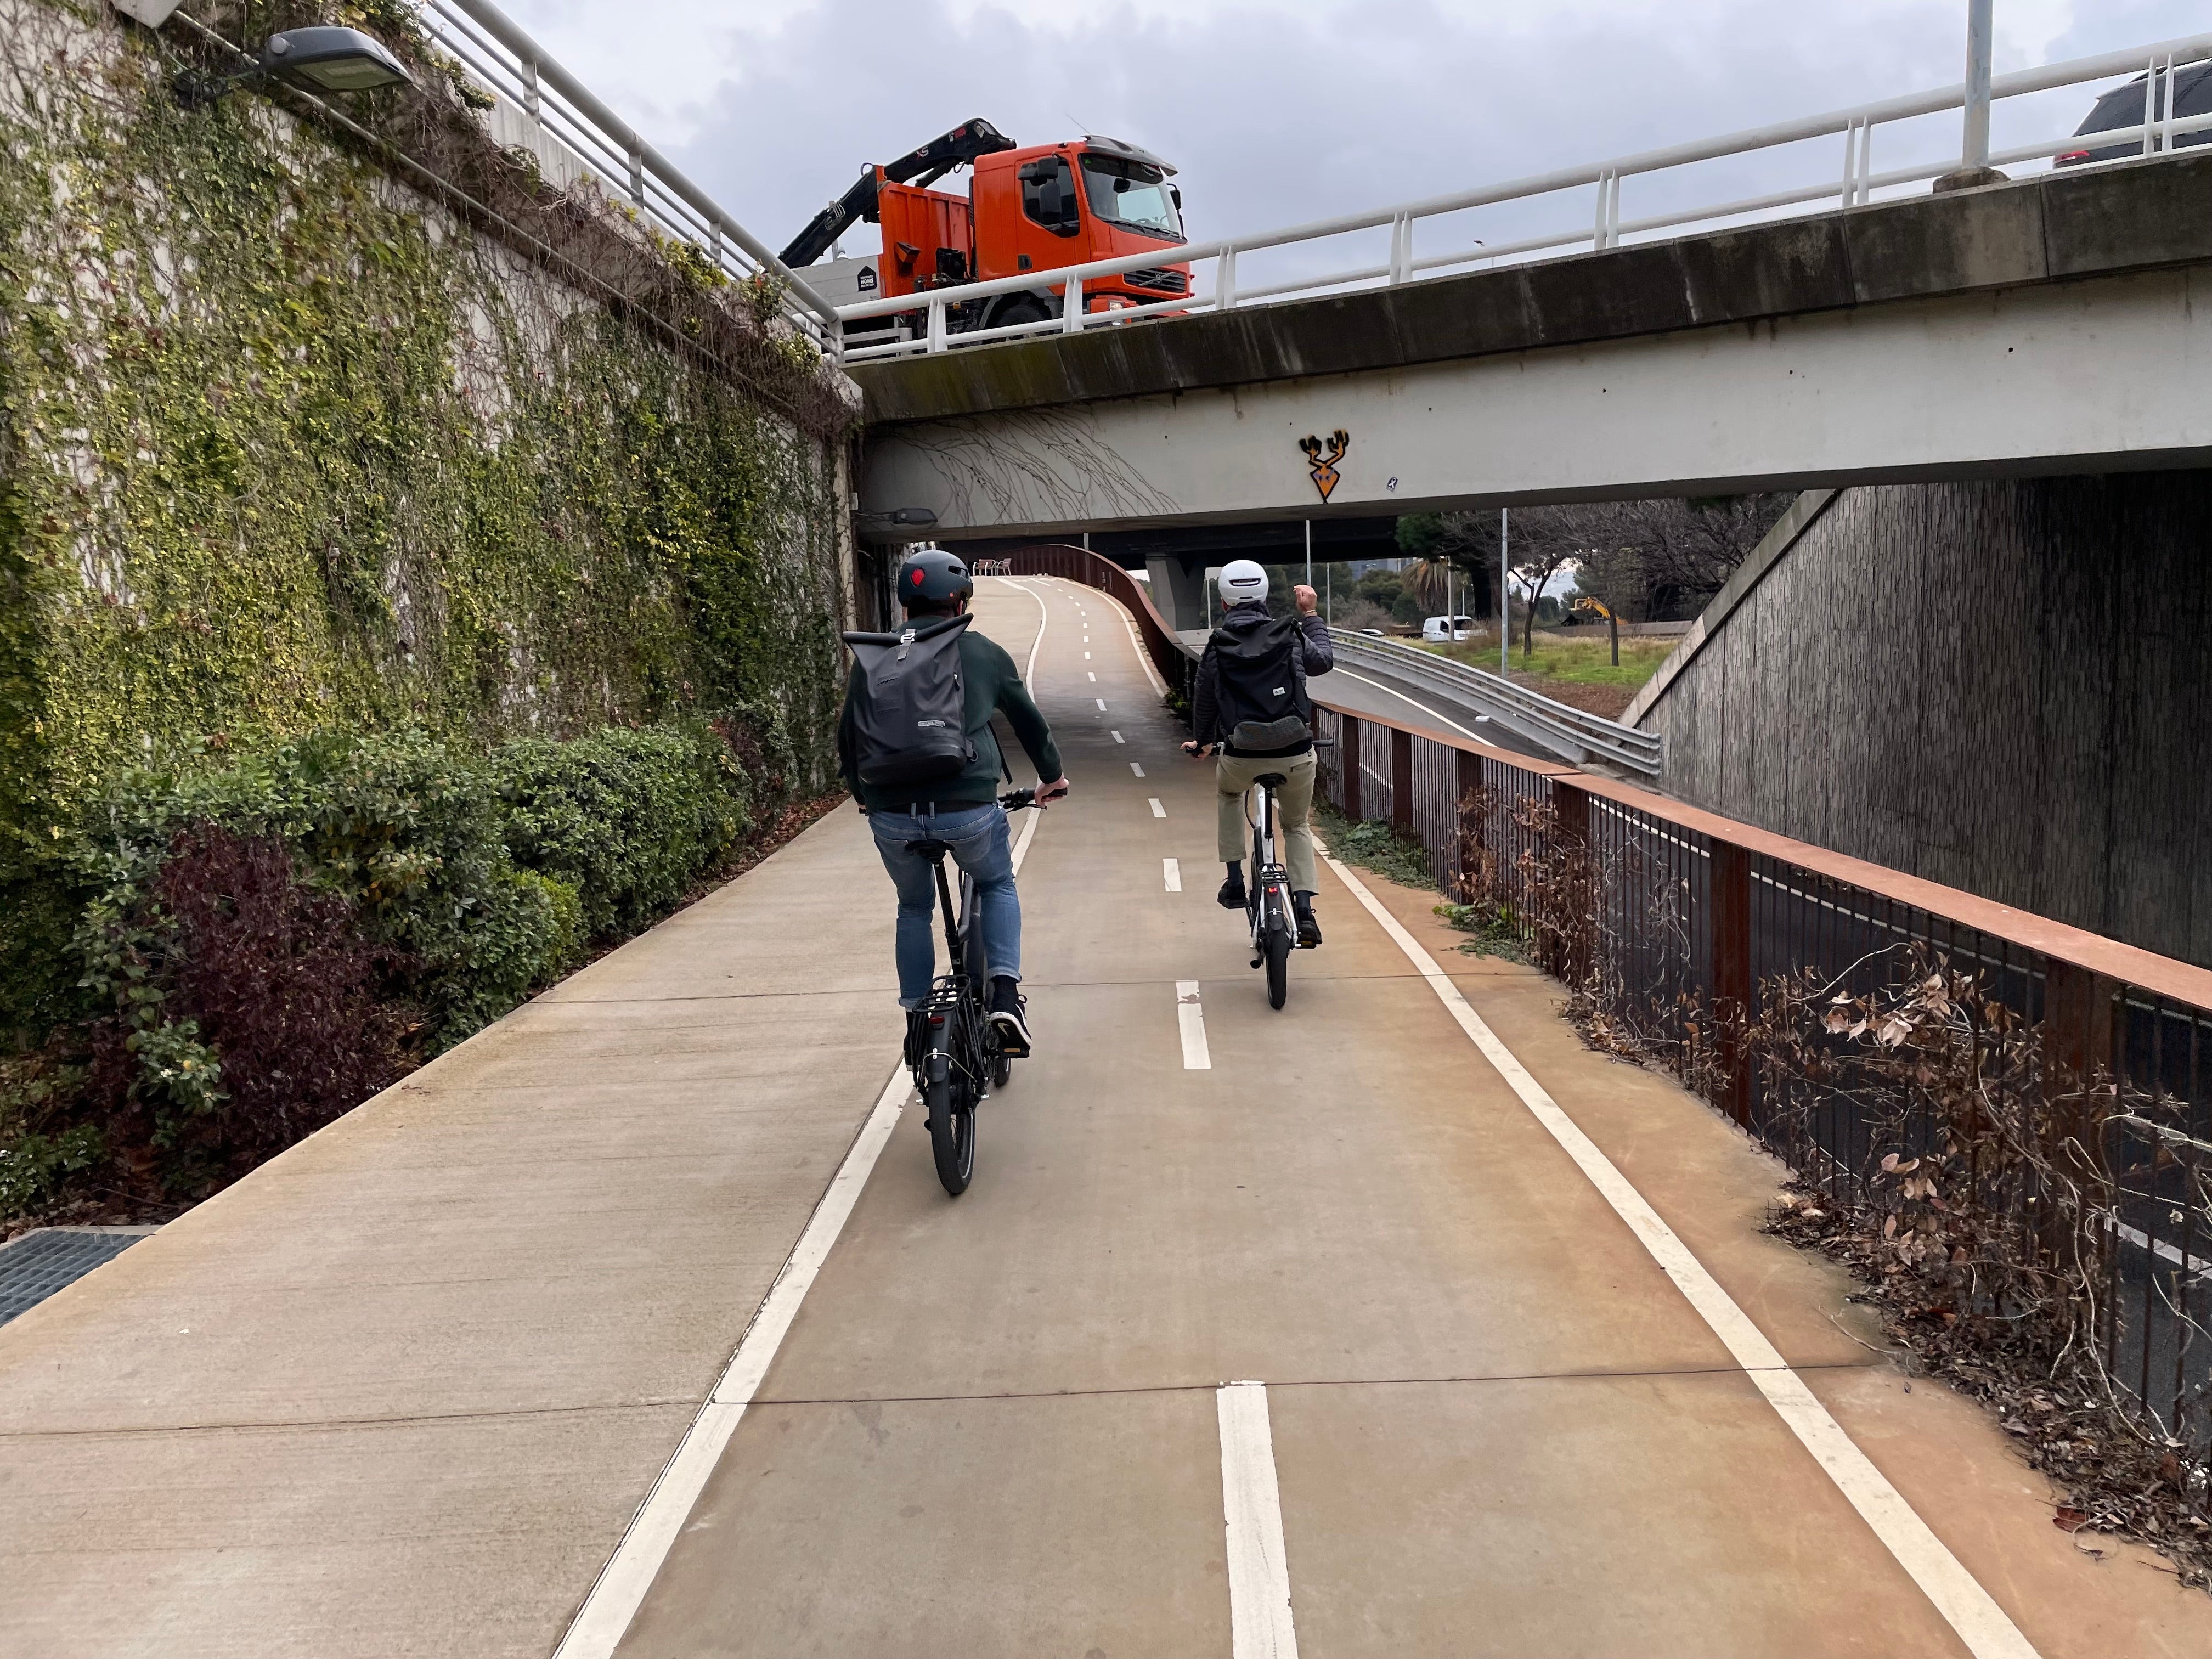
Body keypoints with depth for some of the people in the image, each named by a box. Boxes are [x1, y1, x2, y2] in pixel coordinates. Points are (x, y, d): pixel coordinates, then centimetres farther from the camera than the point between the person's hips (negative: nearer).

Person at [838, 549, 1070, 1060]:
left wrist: (863, 796, 37)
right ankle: (1005, 992, 10)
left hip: (891, 814, 2)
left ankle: (916, 1018, 29)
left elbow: (848, 735, 20)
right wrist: (1052, 776, 37)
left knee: (914, 908, 27)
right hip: (968, 808, -1)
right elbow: (1028, 720, 20)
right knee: (998, 887, 26)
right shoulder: (985, 653, 9)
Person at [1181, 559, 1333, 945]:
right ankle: (1305, 910, 8)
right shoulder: (1291, 637, 2)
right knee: (1297, 826, 24)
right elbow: (1325, 661, 22)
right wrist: (1310, 615, 33)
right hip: (1296, 755, 1)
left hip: (1241, 757, 0)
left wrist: (1200, 743, 31)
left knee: (1228, 791, 35)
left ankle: (1235, 882, 29)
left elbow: (1204, 703, 12)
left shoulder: (1216, 649, 0)